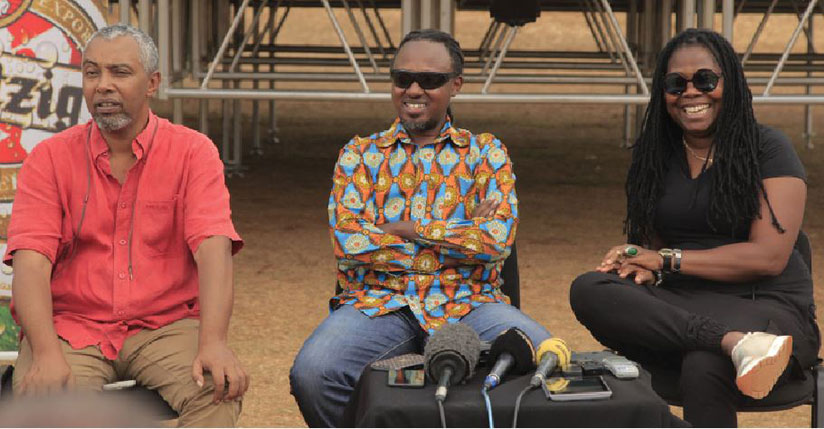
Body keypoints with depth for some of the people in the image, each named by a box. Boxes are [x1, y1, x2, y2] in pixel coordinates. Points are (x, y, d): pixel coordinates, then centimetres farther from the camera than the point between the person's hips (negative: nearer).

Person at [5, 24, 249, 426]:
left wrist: (213, 343, -27)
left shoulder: (193, 152, 3)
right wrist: (47, 353, -25)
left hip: (166, 326, 0)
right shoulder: (50, 158, 4)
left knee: (220, 390, -29)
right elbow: (31, 260, -8)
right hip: (71, 326, 0)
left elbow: (213, 247, -10)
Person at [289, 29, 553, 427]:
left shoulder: (485, 152, 14)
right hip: (379, 301, 0)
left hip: (467, 301, 0)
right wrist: (459, 235, -3)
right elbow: (347, 244, -3)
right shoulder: (359, 155, 14)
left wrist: (407, 229, -6)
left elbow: (497, 240, -3)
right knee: (312, 372, -32)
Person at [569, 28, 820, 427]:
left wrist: (667, 259, -9)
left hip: (765, 307, -6)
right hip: (679, 306, 6)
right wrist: (645, 270, -8)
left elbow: (770, 256, -9)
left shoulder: (767, 148, 0)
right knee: (587, 291, -28)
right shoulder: (655, 156, 15)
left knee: (703, 370, -42)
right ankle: (737, 344, -39)